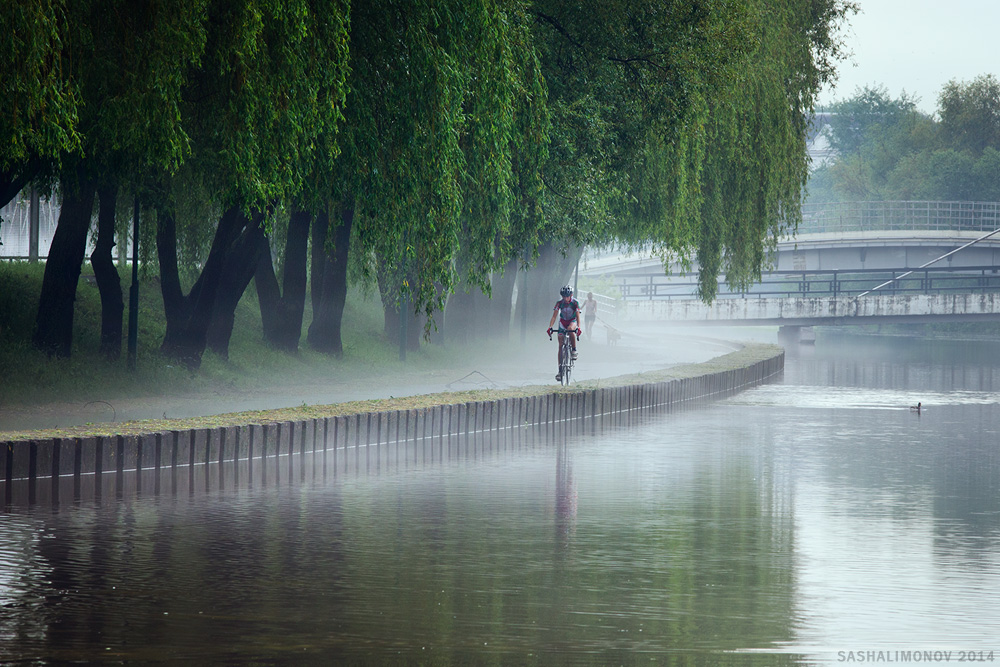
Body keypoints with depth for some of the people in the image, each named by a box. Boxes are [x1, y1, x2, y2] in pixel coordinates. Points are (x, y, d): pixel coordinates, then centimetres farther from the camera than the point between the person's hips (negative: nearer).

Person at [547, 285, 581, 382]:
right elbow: (554, 316, -21)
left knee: (570, 329, -40)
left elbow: (578, 316, -28)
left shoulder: (575, 303, -20)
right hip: (563, 322, 2)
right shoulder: (559, 303, -16)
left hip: (572, 322, -2)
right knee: (560, 346, -5)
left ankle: (574, 350, -21)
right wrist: (550, 327, -35)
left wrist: (578, 327, -44)